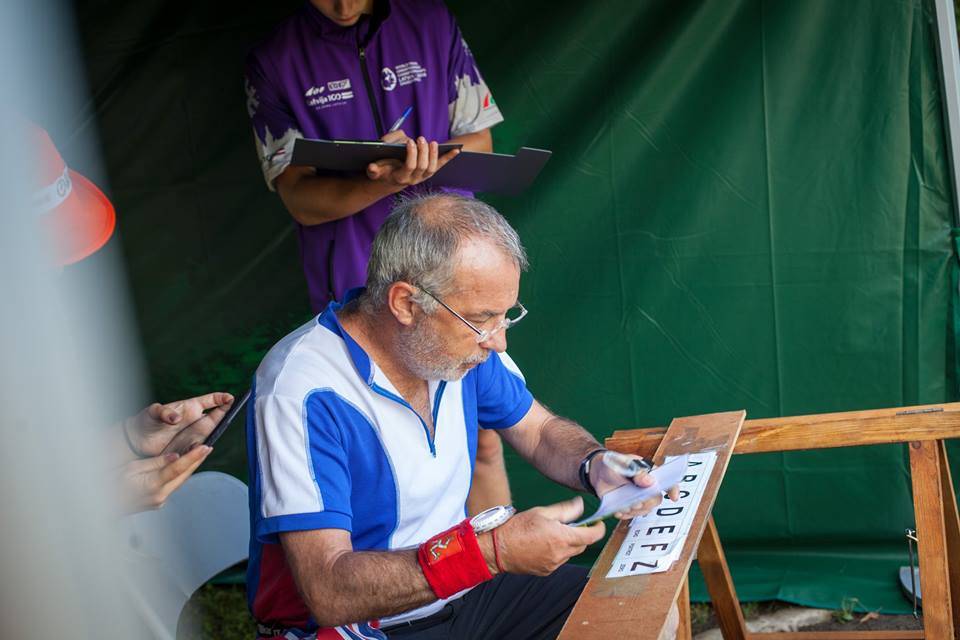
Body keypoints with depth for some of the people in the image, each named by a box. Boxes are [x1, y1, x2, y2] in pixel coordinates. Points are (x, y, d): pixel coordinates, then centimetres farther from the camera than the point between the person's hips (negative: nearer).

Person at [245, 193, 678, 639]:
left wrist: (596, 467, -11)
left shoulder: (460, 343, -5)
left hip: (460, 593, 7)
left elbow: (541, 431, 12)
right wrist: (492, 551, -37)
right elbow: (329, 592, -31)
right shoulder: (303, 396, -27)